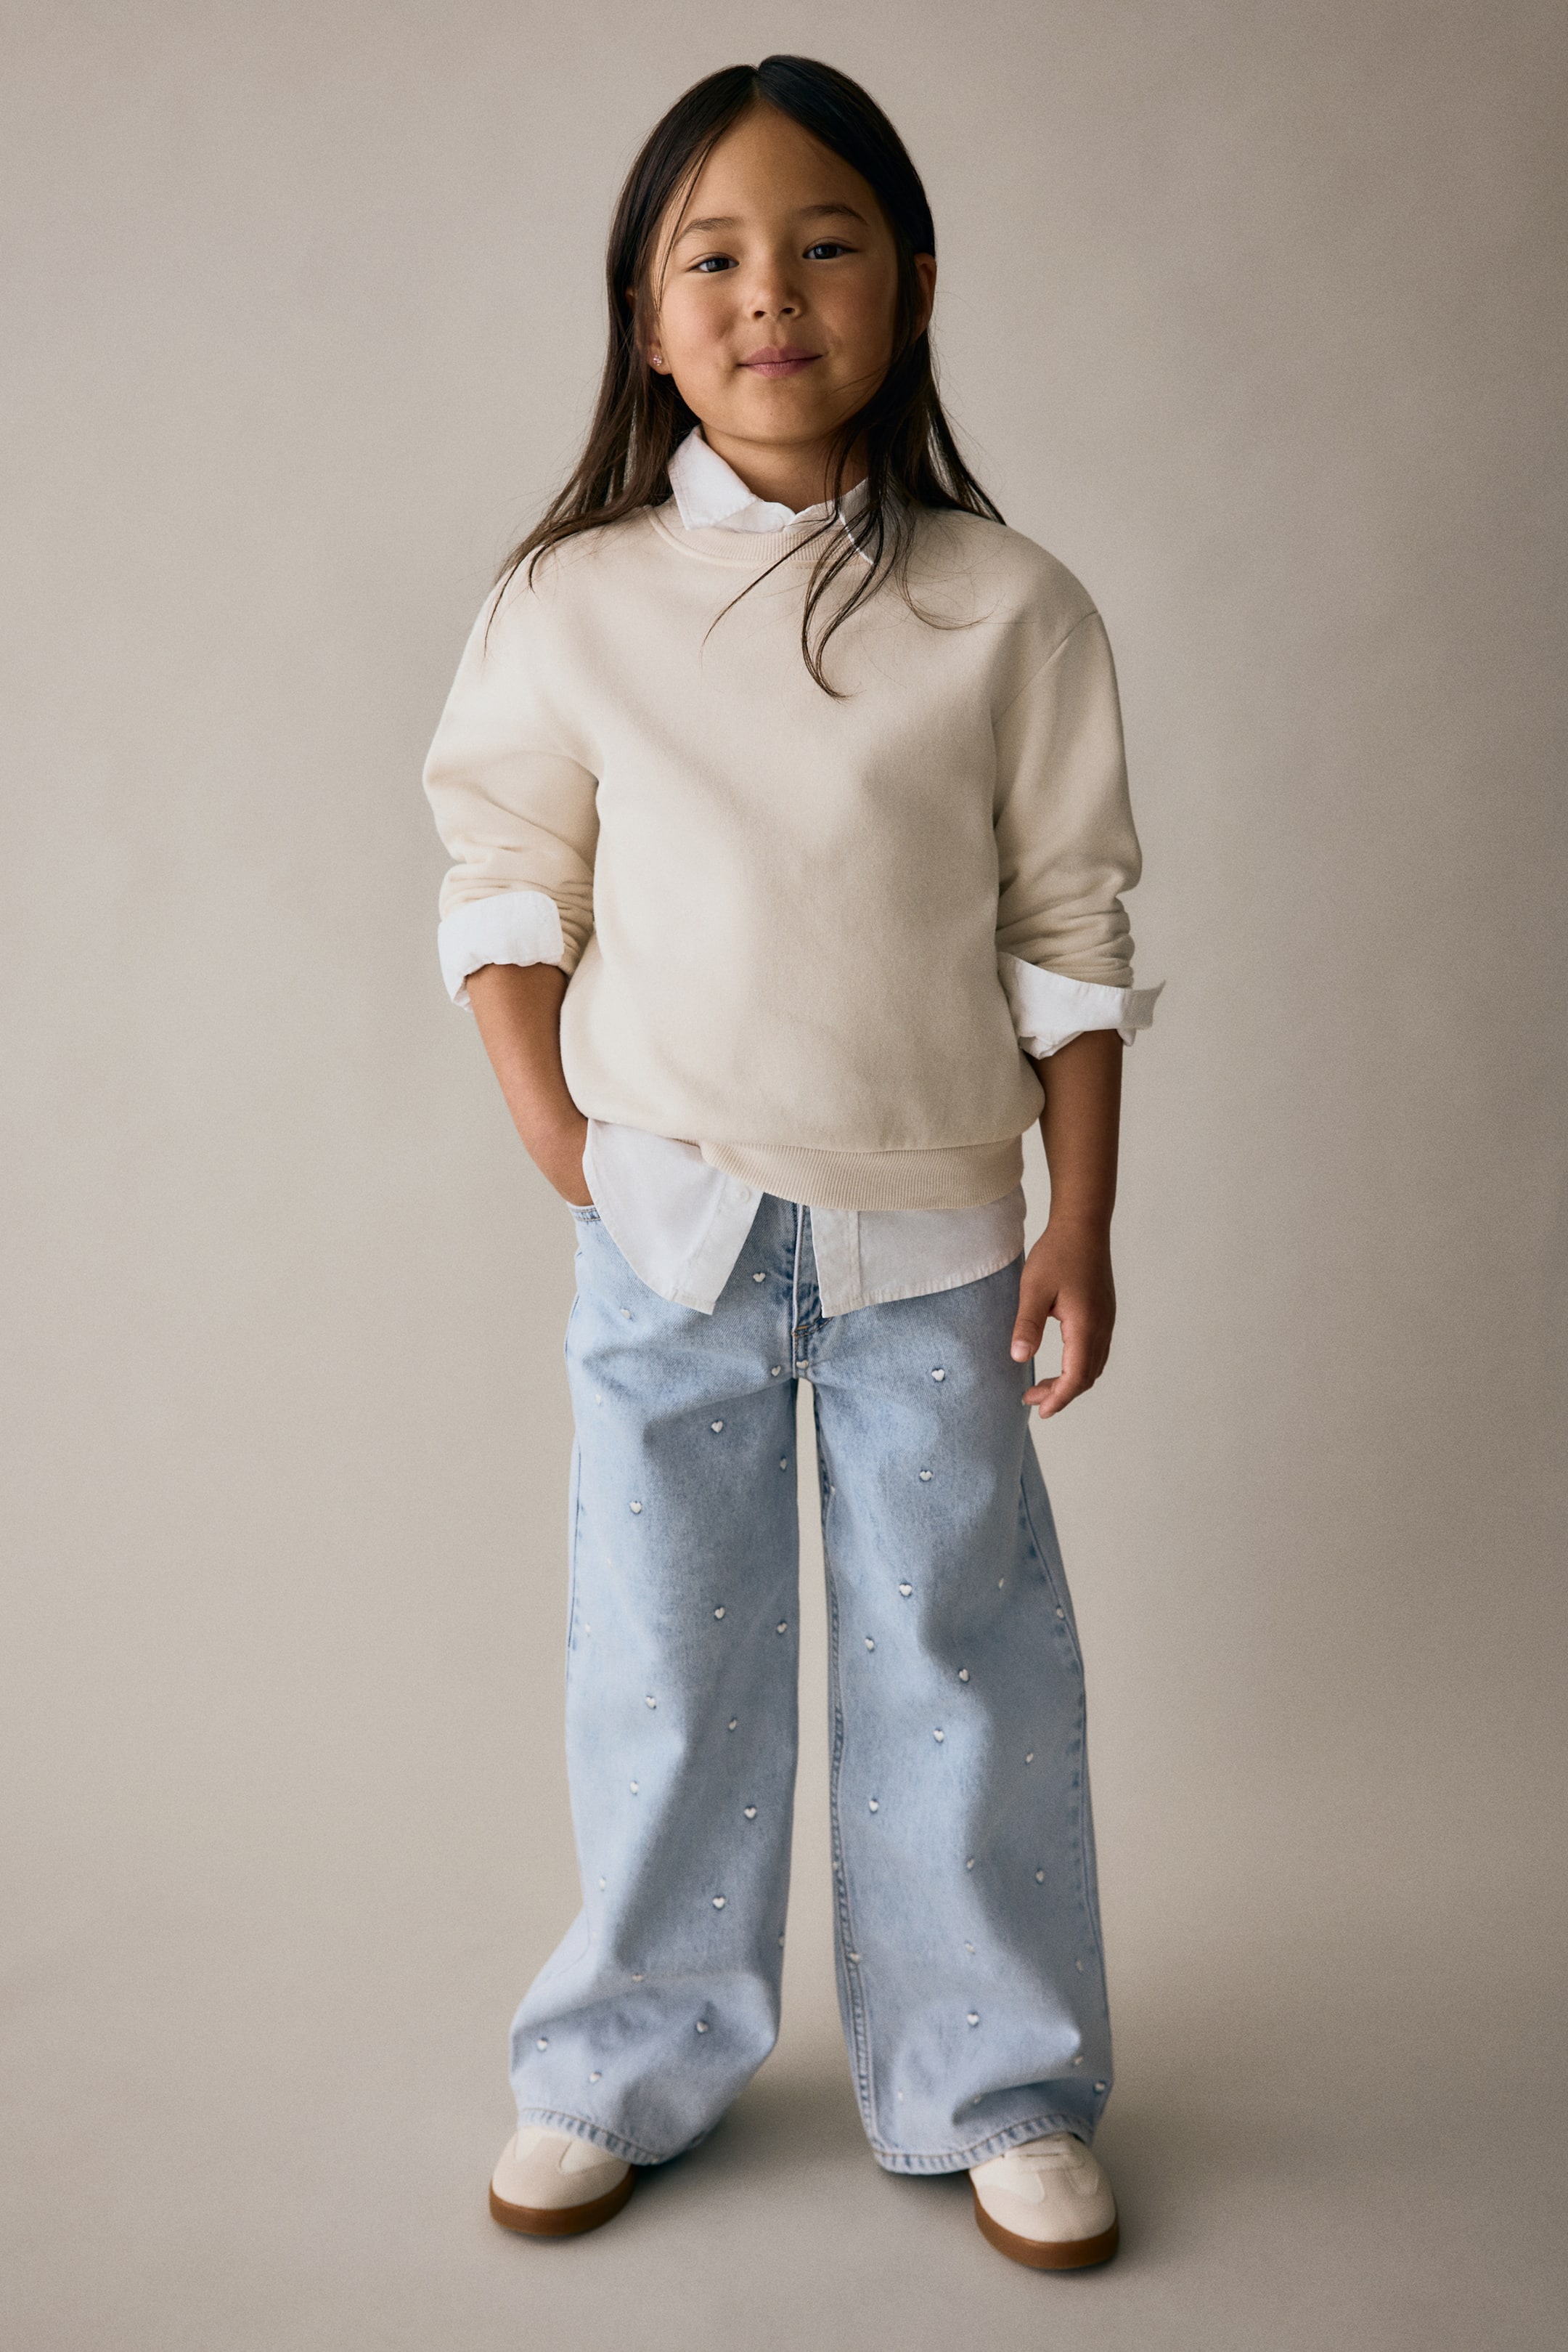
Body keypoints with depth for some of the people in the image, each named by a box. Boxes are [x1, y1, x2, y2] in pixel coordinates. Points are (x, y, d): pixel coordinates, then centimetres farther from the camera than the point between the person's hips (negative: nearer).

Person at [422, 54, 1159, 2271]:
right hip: (667, 1216, 1)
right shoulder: (574, 603, -2)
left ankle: (1001, 2083, 29)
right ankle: (630, 2064, 33)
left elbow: (1070, 933, 0)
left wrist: (1080, 1219, -2)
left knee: (960, 1653, 8)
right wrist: (555, 1129, -4)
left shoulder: (1008, 609, -4)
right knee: (663, 1658, 12)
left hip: (931, 1220, 0)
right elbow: (507, 876, 7)